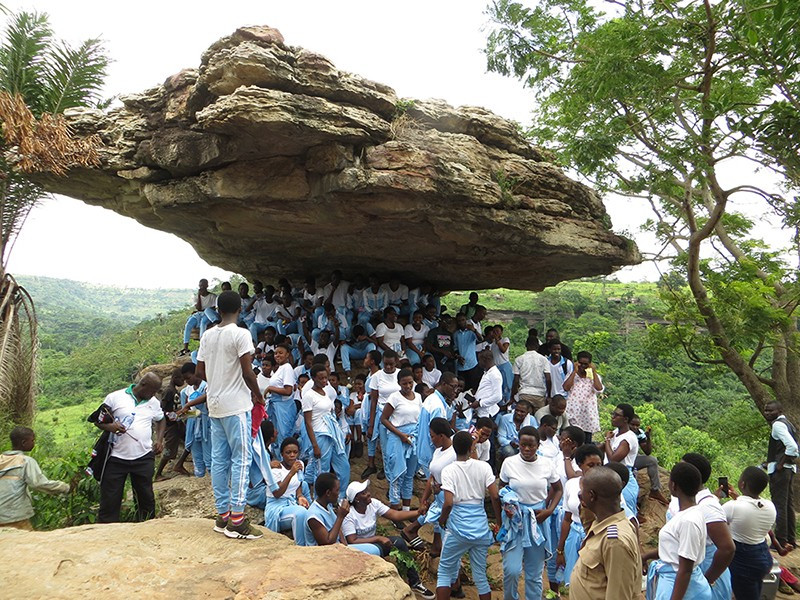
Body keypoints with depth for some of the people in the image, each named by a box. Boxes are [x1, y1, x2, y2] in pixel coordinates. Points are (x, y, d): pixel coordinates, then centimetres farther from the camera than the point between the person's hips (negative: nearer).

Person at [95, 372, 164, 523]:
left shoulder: (154, 403, 9)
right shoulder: (115, 397, -3)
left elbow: (160, 420, 25)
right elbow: (97, 419, 2)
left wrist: (159, 439, 10)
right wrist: (109, 426, -19)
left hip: (144, 458, 3)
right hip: (116, 459, -3)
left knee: (146, 496, 12)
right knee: (110, 500, 2)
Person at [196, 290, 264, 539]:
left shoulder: (207, 336, 8)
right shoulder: (240, 334, -12)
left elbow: (200, 371, 12)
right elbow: (247, 372, -14)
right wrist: (258, 395, 1)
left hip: (214, 405, 7)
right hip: (236, 405, -7)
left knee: (219, 459, 9)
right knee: (241, 459, -4)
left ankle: (222, 515, 16)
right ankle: (236, 520, -4)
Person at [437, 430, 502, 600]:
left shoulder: (448, 470, -10)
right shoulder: (483, 466, -3)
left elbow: (448, 503, -18)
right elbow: (495, 497, -5)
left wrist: (442, 518, 2)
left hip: (457, 527, -3)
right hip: (481, 527, 3)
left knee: (444, 570, 16)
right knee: (480, 574, 17)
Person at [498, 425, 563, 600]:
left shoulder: (547, 465, -5)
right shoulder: (509, 463, -8)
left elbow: (558, 489, 10)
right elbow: (501, 490, 7)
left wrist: (549, 510, -4)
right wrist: (506, 506, -12)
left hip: (538, 519, 2)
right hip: (514, 519, -1)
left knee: (535, 571, 13)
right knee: (511, 569, -8)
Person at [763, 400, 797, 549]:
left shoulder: (778, 424, -14)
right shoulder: (787, 424, 16)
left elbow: (792, 446, -25)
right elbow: (794, 448, 19)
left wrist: (780, 464, -17)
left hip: (779, 470, -10)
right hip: (789, 469, 10)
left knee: (779, 505, -6)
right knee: (788, 504, 15)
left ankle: (781, 541, -2)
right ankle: (791, 539, 22)